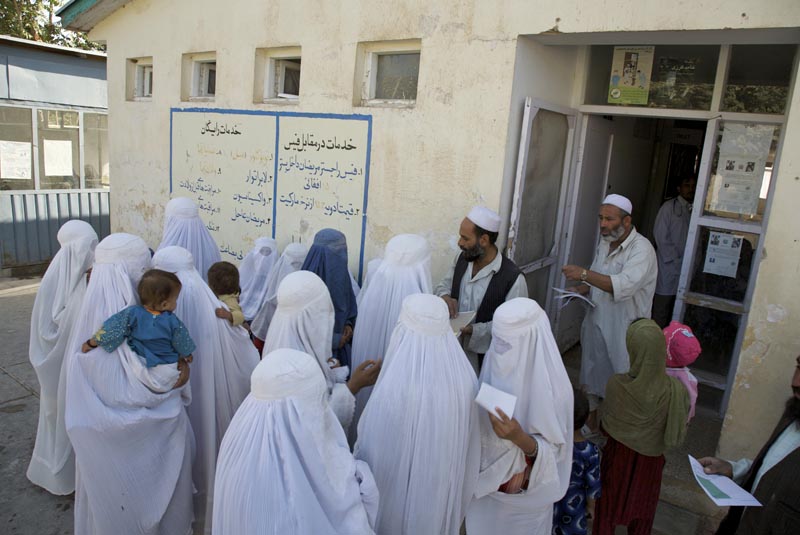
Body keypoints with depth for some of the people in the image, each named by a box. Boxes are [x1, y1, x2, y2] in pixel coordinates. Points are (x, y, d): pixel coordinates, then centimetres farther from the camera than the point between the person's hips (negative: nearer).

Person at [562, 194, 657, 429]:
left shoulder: (641, 249, -21)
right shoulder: (605, 243, 4)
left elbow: (624, 286, -36)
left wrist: (585, 274, -40)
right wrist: (584, 288, -3)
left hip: (624, 328, -7)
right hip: (596, 321, 7)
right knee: (593, 369, 21)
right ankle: (594, 412, 42)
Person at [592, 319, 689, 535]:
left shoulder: (616, 385, -29)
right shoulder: (677, 391, -26)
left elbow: (606, 426, -14)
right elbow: (677, 436, -13)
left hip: (617, 459, -1)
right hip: (650, 463, 1)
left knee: (608, 508, 23)